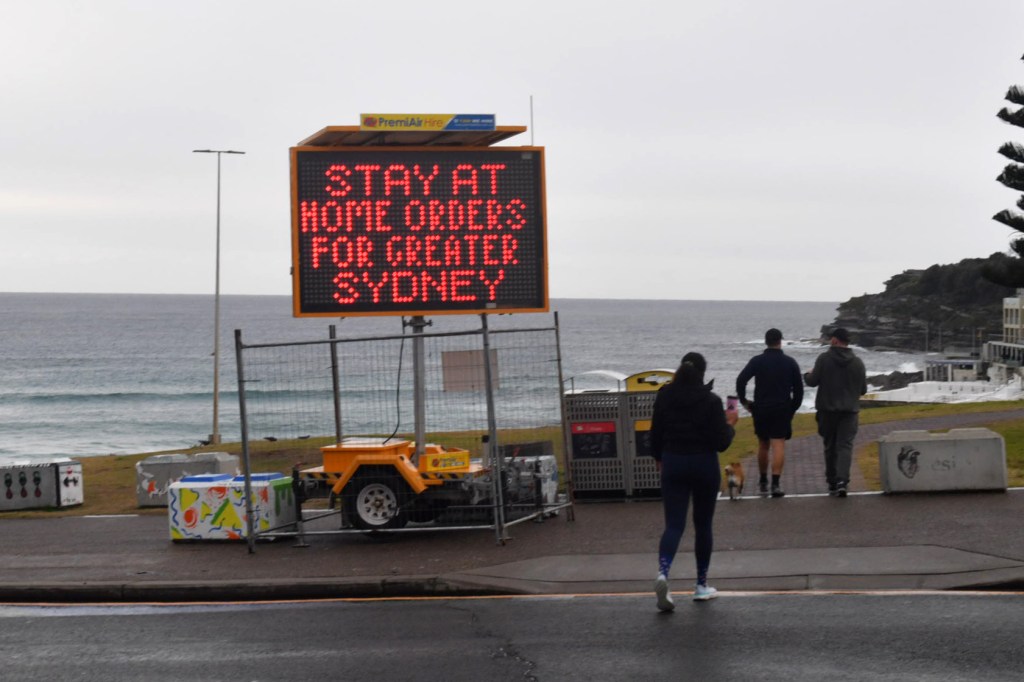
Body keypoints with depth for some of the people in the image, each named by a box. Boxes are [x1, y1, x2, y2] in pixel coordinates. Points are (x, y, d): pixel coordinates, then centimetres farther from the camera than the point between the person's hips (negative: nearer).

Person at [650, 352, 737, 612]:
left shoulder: (664, 397, -2)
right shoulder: (711, 401, -11)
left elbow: (655, 435, 5)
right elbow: (721, 442, -11)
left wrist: (659, 459, 22)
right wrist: (730, 424, 7)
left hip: (673, 466, 2)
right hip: (704, 466, -2)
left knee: (673, 524, 0)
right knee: (703, 525, 12)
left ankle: (663, 572, -26)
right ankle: (702, 585, 19)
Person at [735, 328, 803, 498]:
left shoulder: (757, 361, -2)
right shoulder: (790, 362, 3)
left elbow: (741, 380, -13)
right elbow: (799, 388, 4)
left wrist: (743, 400, 0)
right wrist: (793, 408, 13)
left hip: (761, 409, 1)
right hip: (783, 410, -1)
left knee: (763, 445, 15)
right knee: (778, 445, -5)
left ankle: (763, 482, 23)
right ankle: (775, 483, -18)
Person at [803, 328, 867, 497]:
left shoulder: (824, 358, -7)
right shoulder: (857, 362, 3)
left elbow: (812, 381, -7)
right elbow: (863, 389, 8)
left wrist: (807, 375, 15)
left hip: (827, 409, -1)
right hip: (850, 410, 1)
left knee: (830, 446, 10)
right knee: (845, 446, -3)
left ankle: (832, 482, 15)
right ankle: (842, 480, -21)